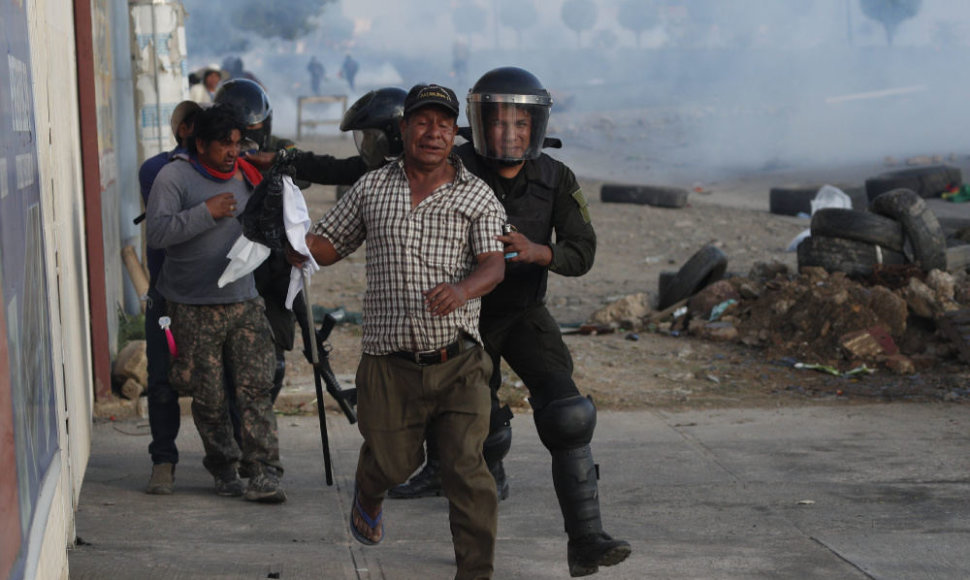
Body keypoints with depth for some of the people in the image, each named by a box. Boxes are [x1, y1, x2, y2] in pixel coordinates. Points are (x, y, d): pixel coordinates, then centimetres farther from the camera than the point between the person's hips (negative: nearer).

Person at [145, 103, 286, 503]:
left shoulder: (244, 176, 12)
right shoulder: (174, 177, -5)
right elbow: (156, 233, -18)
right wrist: (206, 212, -21)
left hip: (244, 302, 3)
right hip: (194, 309, -3)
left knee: (255, 387, -6)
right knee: (209, 396, 3)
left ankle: (265, 473, -8)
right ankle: (223, 466, 21)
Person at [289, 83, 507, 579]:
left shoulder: (477, 196, 3)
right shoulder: (371, 189, 9)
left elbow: (492, 264, -9)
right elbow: (327, 245, 14)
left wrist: (462, 289, -31)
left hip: (457, 360, -1)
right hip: (389, 364, 1)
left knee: (467, 470, -8)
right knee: (392, 461, 11)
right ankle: (367, 493, 47)